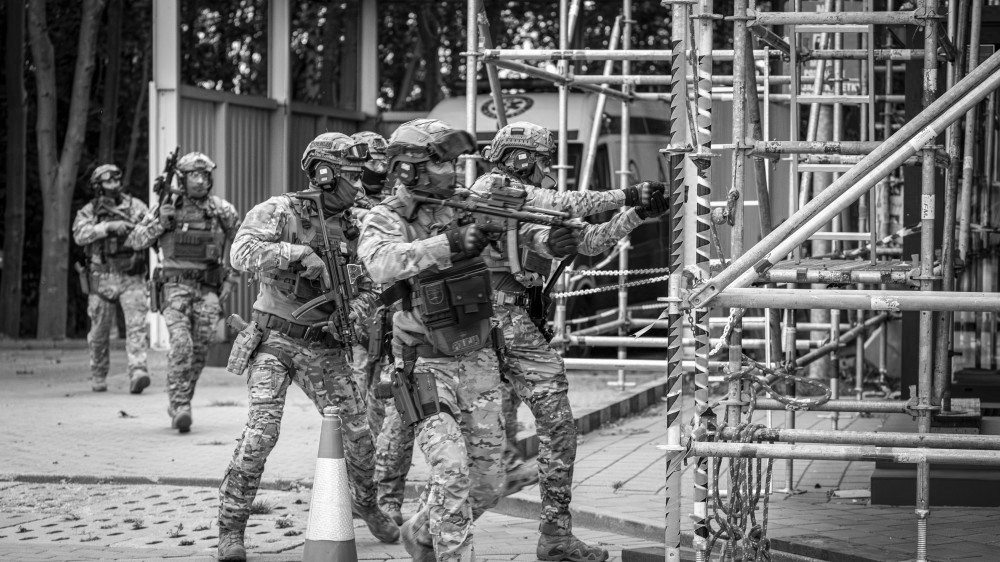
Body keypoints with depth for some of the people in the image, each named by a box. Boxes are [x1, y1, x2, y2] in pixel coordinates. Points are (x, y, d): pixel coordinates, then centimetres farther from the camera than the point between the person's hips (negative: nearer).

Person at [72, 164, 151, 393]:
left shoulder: (135, 206, 6)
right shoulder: (88, 212, 4)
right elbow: (80, 234, -15)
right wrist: (108, 226, -27)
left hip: (132, 277, 0)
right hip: (102, 278, 0)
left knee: (137, 324, -15)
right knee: (99, 331, 9)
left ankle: (137, 374, -24)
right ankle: (98, 377, 26)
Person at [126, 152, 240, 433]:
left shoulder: (221, 209, 2)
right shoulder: (166, 206, -1)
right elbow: (136, 241, 2)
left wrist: (230, 277, 10)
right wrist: (160, 222, -13)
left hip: (208, 288, 2)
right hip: (176, 285, -2)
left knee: (198, 350, 2)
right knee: (181, 344, -19)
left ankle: (179, 406, 18)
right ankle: (180, 406, -21)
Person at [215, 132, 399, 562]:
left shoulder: (349, 226, 7)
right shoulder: (280, 211, -10)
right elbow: (242, 253, -25)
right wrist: (297, 253, -33)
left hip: (322, 347, 5)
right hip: (273, 339, -5)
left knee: (357, 430, 4)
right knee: (262, 430, -17)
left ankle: (367, 506, 30)